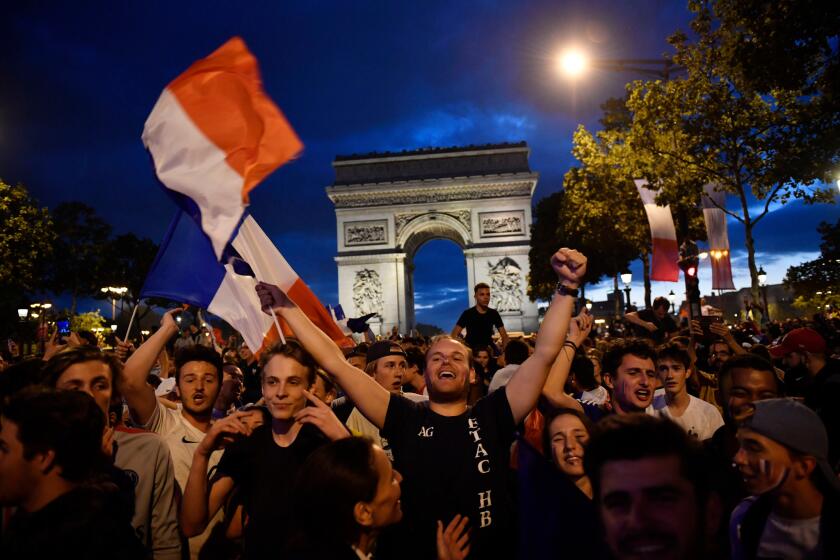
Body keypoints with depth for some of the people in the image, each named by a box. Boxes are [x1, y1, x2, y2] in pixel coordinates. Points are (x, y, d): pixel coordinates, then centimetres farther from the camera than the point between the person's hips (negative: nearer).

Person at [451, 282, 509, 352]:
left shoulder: (494, 314, 2)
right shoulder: (467, 314, -8)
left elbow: (504, 335, 5)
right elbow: (454, 335, -10)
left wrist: (503, 350, -9)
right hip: (471, 349, -3)